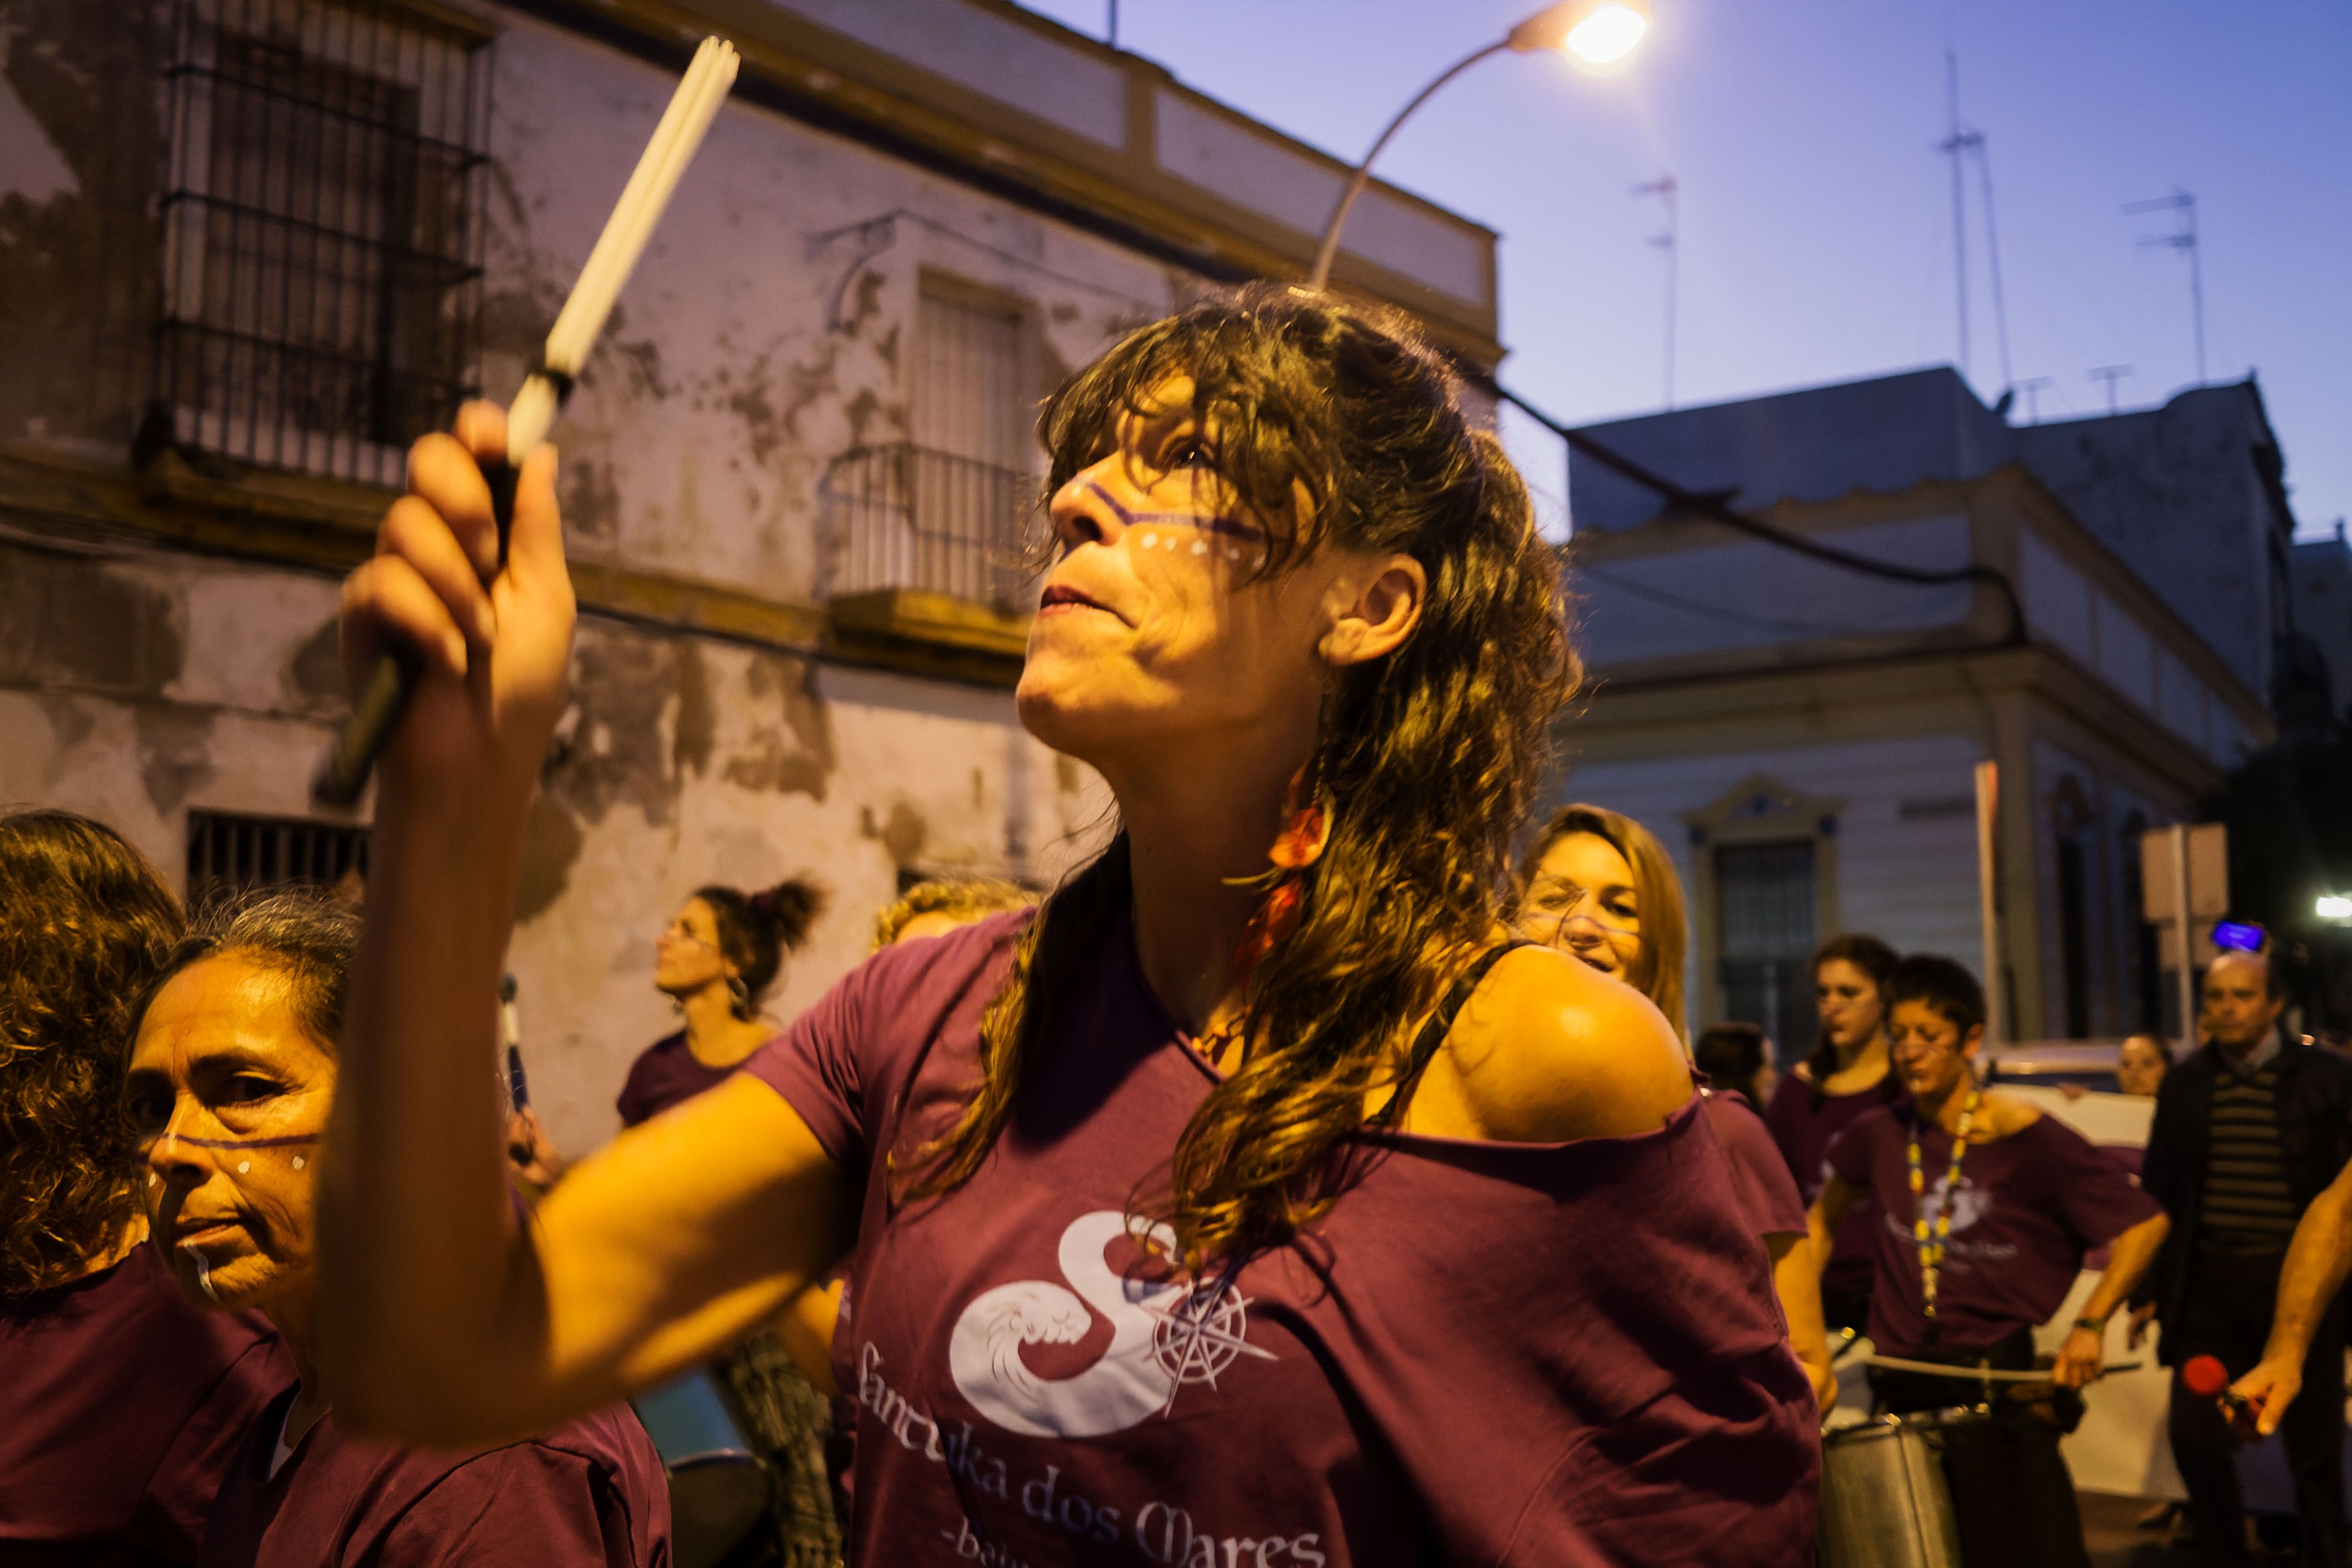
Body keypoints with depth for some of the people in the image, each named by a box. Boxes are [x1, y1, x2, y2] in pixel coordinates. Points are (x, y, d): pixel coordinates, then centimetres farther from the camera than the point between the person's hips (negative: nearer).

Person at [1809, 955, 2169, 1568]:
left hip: (1999, 1378, -4)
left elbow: (2145, 1225, -8)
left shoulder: (2031, 1140, -11)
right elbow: (1824, 1218, 18)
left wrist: (2090, 1326, -16)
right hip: (1901, 1383, 4)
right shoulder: (1878, 1135, 1)